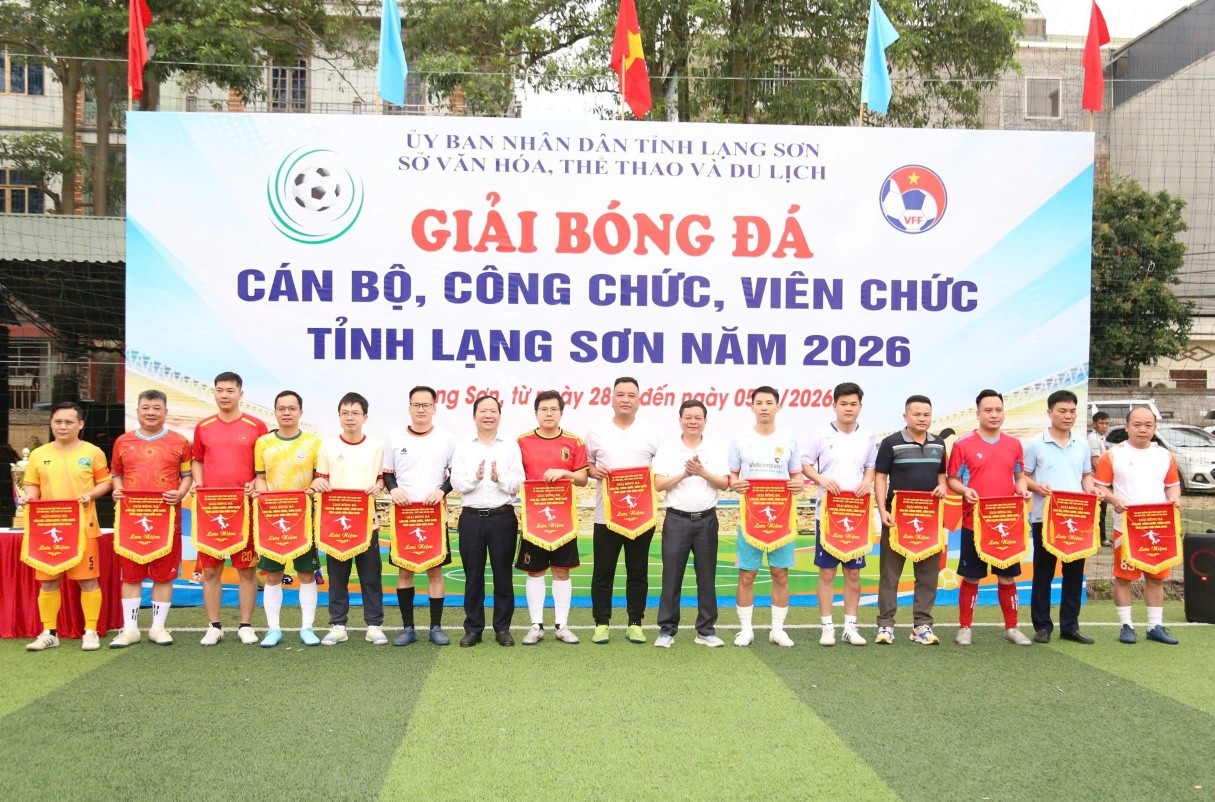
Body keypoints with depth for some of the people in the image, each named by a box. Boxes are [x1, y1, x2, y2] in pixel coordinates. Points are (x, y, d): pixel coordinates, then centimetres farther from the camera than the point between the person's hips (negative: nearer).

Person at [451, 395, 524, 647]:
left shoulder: (511, 447, 6)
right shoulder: (462, 447, 7)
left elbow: (518, 484, -1)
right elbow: (456, 484, -1)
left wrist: (499, 478, -19)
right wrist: (475, 477, -19)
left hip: (503, 517, 0)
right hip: (471, 518, 1)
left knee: (503, 574, 4)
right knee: (473, 575, 5)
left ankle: (503, 628, 14)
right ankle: (473, 628, 15)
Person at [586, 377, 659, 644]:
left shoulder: (649, 436, 7)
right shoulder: (597, 433, 6)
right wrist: (593, 471, -9)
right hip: (606, 515, 0)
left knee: (638, 572, 6)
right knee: (603, 572, 3)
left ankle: (635, 623, 15)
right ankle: (602, 622, 12)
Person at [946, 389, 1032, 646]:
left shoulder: (1014, 445, 8)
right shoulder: (963, 444, -4)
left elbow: (1019, 477, 17)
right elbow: (952, 480, 0)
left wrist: (1022, 489, -5)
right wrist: (965, 491, -19)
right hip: (974, 522, -3)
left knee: (1008, 576, 10)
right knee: (971, 577, 4)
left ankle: (1011, 628, 22)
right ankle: (965, 628, 15)